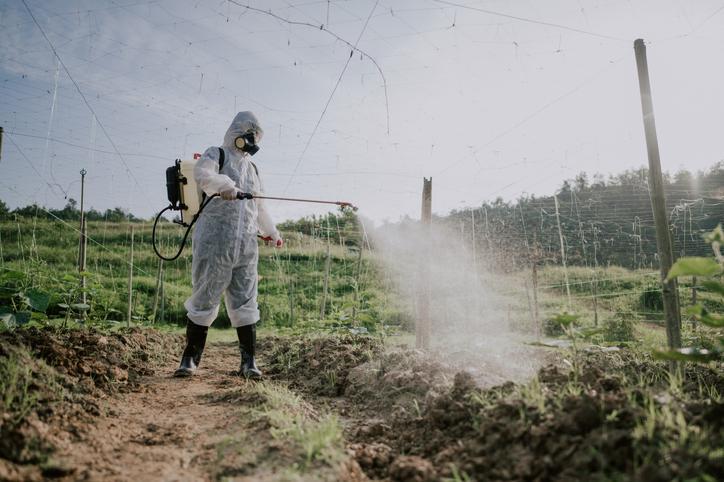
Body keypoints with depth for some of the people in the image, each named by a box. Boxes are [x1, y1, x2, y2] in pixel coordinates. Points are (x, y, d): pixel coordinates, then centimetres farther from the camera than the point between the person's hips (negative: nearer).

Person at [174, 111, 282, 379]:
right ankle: (190, 359, 11)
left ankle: (249, 362, 7)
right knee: (205, 299, -1)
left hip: (246, 245, 5)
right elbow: (202, 174, -20)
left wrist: (272, 232, 42)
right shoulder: (217, 155, 5)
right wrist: (224, 185, -39)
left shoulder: (252, 168, 24)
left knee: (245, 302, 2)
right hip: (214, 240, -5)